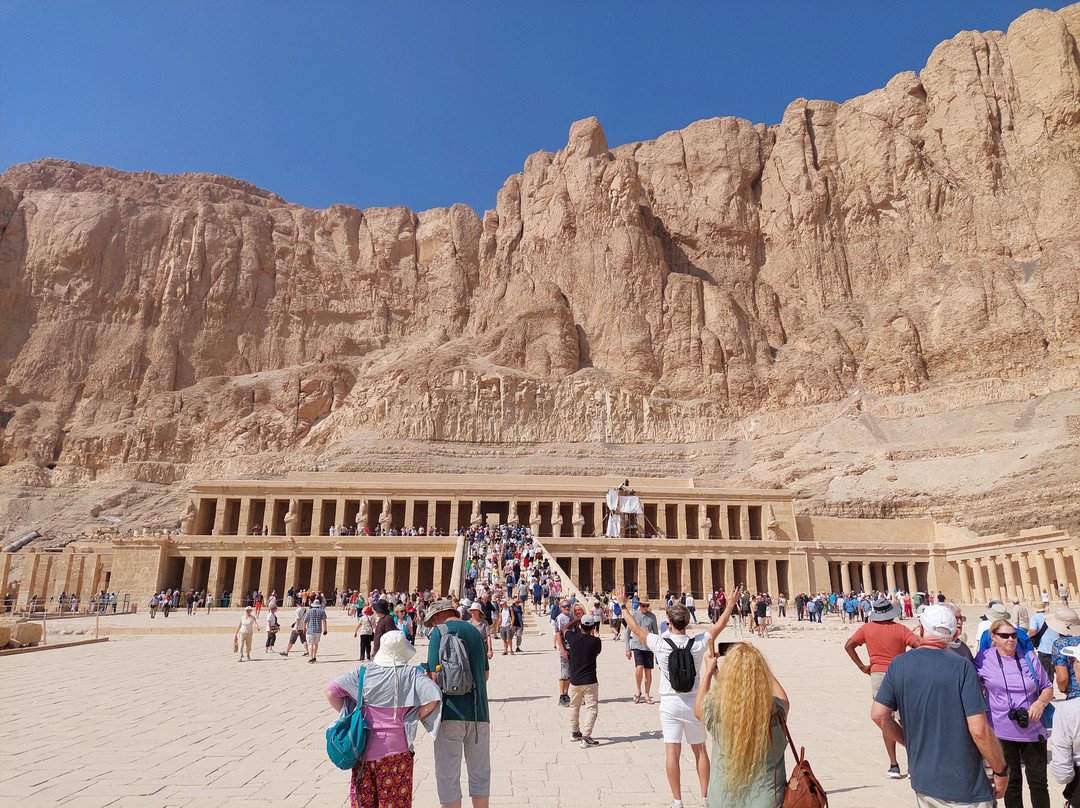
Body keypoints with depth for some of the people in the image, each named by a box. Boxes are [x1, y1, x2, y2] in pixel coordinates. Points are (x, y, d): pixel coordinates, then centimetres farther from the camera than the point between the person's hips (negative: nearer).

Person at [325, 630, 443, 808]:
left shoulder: (363, 673, -1)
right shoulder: (411, 674, -8)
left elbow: (331, 691, -5)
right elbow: (433, 698, -18)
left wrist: (348, 715, 3)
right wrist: (413, 719, -5)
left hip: (363, 746, 2)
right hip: (396, 748, -2)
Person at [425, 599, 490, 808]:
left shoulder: (439, 632, -4)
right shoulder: (475, 631, 13)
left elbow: (435, 675, -11)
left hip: (451, 712, -5)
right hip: (479, 712, 5)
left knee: (447, 775, 6)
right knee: (480, 772, 16)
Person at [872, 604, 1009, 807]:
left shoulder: (899, 664, -4)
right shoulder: (961, 667, -14)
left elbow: (879, 715, -4)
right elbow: (979, 730, -17)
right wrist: (1001, 771, -2)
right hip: (965, 788, -4)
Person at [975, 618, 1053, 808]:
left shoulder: (1029, 657, 2)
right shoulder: (984, 659, -4)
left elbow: (1047, 687, 10)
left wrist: (1041, 702, -9)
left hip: (1033, 731, 1)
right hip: (1002, 733, -1)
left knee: (1038, 782, 7)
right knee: (1011, 782, 12)